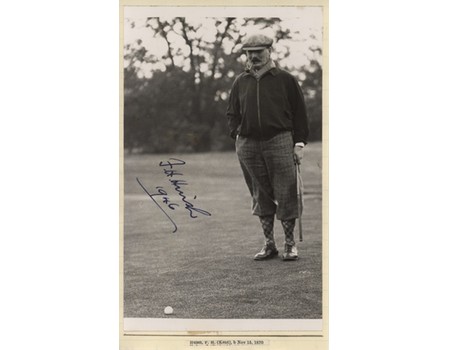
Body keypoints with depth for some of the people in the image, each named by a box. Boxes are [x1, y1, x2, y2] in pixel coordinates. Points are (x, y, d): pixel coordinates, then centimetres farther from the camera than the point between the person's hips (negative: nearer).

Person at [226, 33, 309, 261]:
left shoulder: (285, 79, 3)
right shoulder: (240, 82, 12)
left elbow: (299, 112, 4)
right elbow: (232, 113, 21)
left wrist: (299, 143, -2)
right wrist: (237, 134, 6)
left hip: (279, 142, -3)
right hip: (248, 145, 3)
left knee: (285, 195, -3)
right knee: (260, 196, 7)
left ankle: (290, 245, 7)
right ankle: (268, 244, 16)